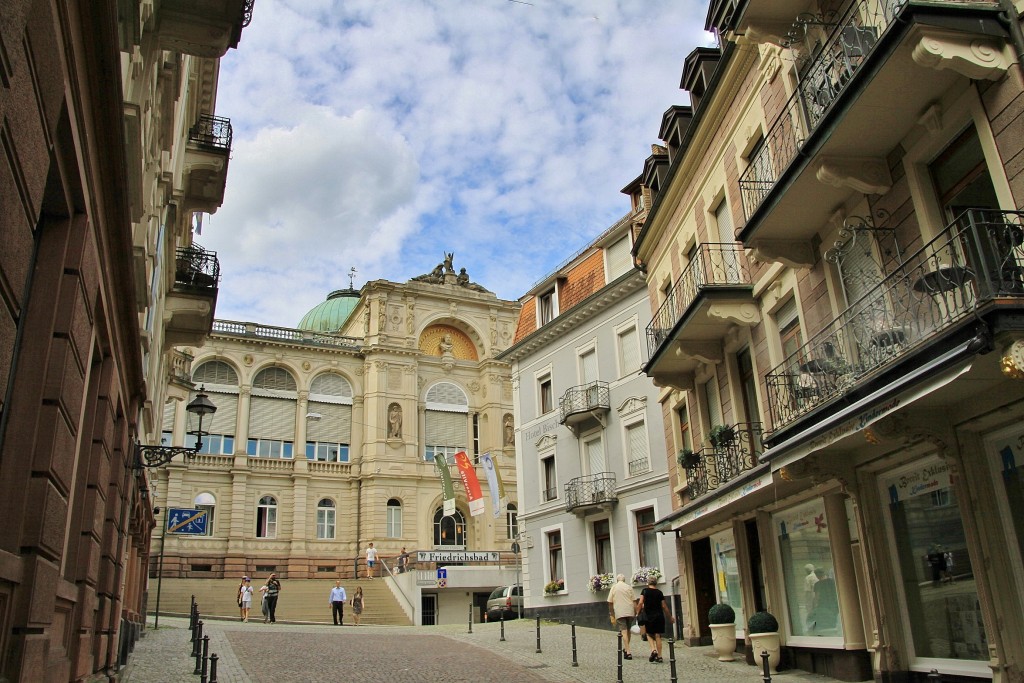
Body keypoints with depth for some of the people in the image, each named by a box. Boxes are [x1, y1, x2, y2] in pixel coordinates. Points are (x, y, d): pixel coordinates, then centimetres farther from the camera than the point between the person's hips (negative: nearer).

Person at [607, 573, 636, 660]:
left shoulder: (613, 588, 4)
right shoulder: (629, 587, 6)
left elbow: (610, 603, 3)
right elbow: (633, 601, 2)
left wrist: (612, 616, 8)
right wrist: (636, 613, 8)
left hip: (619, 613, -2)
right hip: (629, 612, 2)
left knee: (624, 632, -5)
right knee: (628, 631, 17)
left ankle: (628, 652, -13)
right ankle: (626, 649, 27)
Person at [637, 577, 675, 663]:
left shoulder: (645, 591, -1)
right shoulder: (659, 593, 4)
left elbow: (640, 603, -11)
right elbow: (664, 606, 7)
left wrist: (637, 613, -2)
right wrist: (670, 617, 17)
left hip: (649, 616, -2)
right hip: (659, 616, 2)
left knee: (649, 634, 12)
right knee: (658, 636, 6)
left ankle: (653, 650, -11)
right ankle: (659, 656, 4)